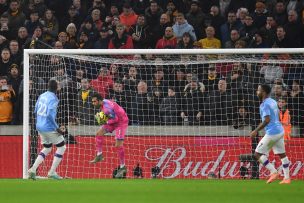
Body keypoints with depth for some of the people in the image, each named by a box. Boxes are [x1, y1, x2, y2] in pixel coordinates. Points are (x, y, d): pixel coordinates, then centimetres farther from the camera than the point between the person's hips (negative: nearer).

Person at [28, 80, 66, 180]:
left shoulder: (42, 96, 7)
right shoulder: (53, 99, -17)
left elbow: (36, 111, 15)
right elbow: (50, 114, -25)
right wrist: (57, 128, -19)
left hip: (39, 127, 8)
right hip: (49, 128, -8)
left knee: (47, 148, 23)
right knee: (62, 147, 7)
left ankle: (33, 169, 10)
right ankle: (52, 172, 4)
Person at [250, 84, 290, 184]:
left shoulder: (265, 105, -15)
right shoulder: (273, 102, 12)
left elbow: (267, 120, -24)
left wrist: (256, 131, -20)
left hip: (272, 133, -9)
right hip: (280, 131, 9)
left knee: (258, 154, -2)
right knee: (282, 154, 14)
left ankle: (273, 172, -7)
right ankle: (287, 178, 14)